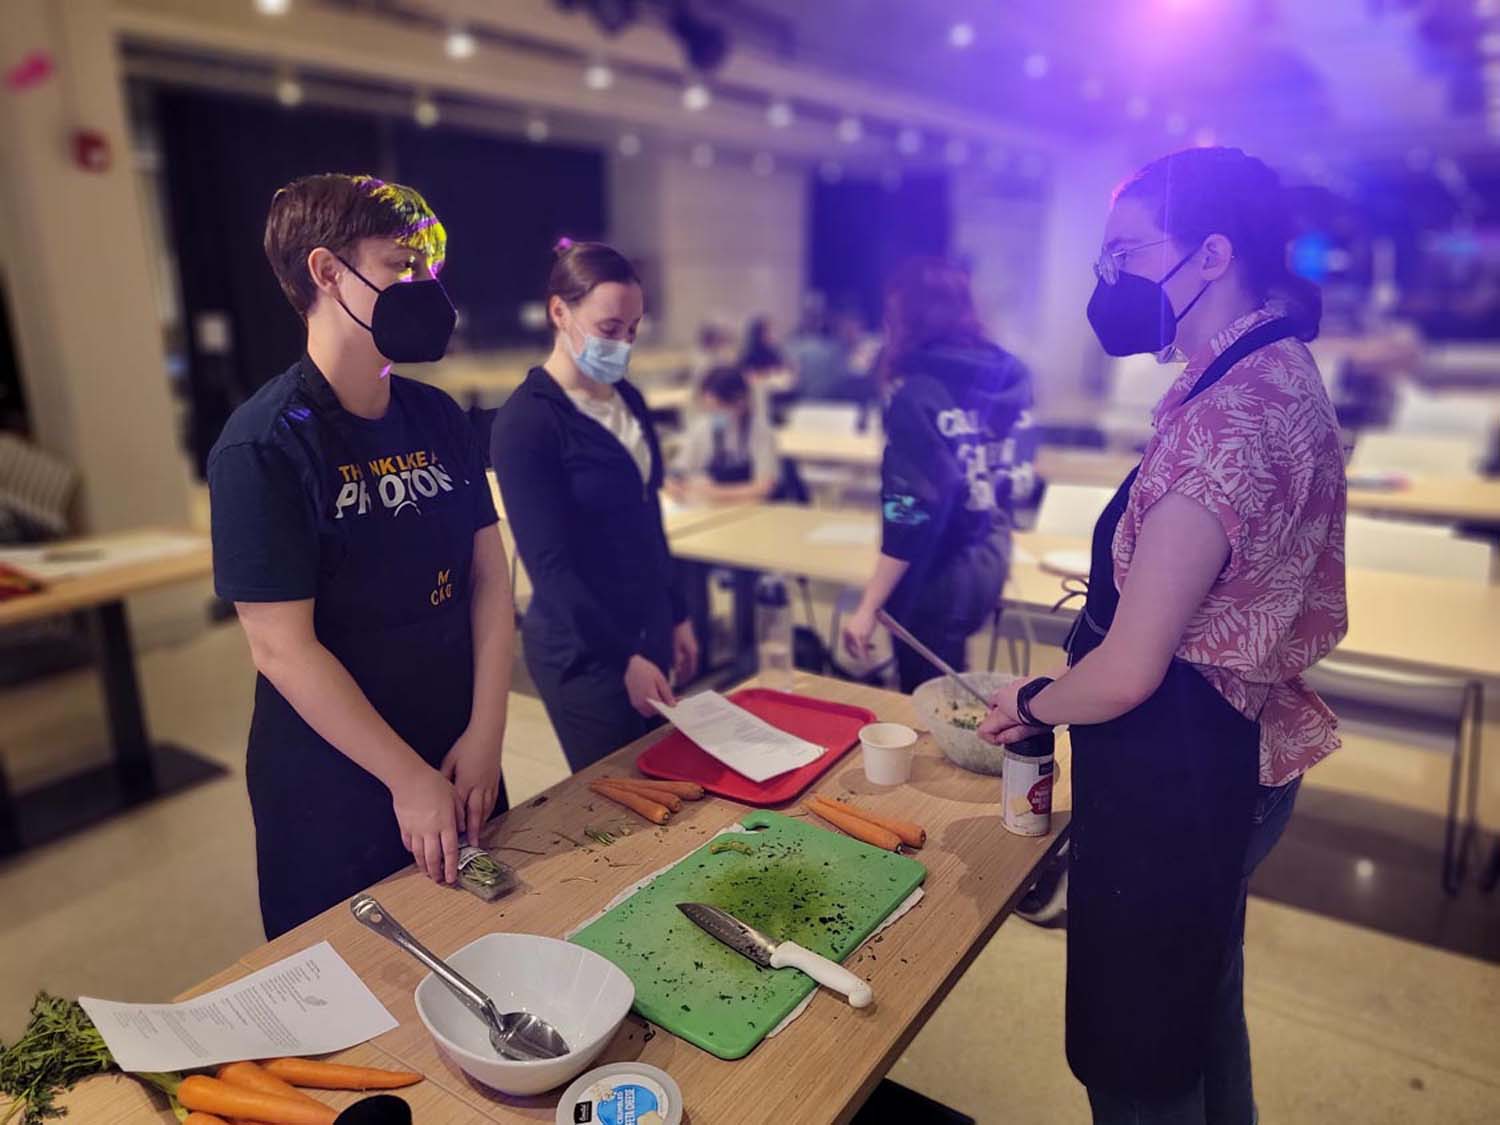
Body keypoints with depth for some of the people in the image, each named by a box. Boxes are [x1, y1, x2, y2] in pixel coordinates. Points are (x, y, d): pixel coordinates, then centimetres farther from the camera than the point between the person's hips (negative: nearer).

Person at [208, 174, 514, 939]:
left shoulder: (437, 419, 1)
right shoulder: (264, 445, -18)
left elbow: (489, 576, 0)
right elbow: (280, 648, -20)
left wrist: (484, 735, -7)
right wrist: (407, 778, -17)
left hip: (460, 765, 6)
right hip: (334, 791, -6)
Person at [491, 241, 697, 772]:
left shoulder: (629, 400, 6)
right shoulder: (525, 420, -16)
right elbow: (549, 562, -18)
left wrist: (676, 614, 15)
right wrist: (622, 657, -18)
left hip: (649, 630, 7)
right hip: (586, 650, -7)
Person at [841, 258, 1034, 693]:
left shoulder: (918, 392, -19)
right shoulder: (1010, 375, 2)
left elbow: (912, 512, -22)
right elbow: (1015, 478, 13)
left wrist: (868, 607, -19)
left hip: (939, 574, -8)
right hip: (990, 561, 8)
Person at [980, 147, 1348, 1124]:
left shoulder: (1221, 416, -27)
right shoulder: (1286, 373, 5)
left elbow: (1128, 672, -26)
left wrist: (1029, 706, -6)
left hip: (1179, 778, -10)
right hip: (1237, 753, 10)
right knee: (1205, 1007, 31)